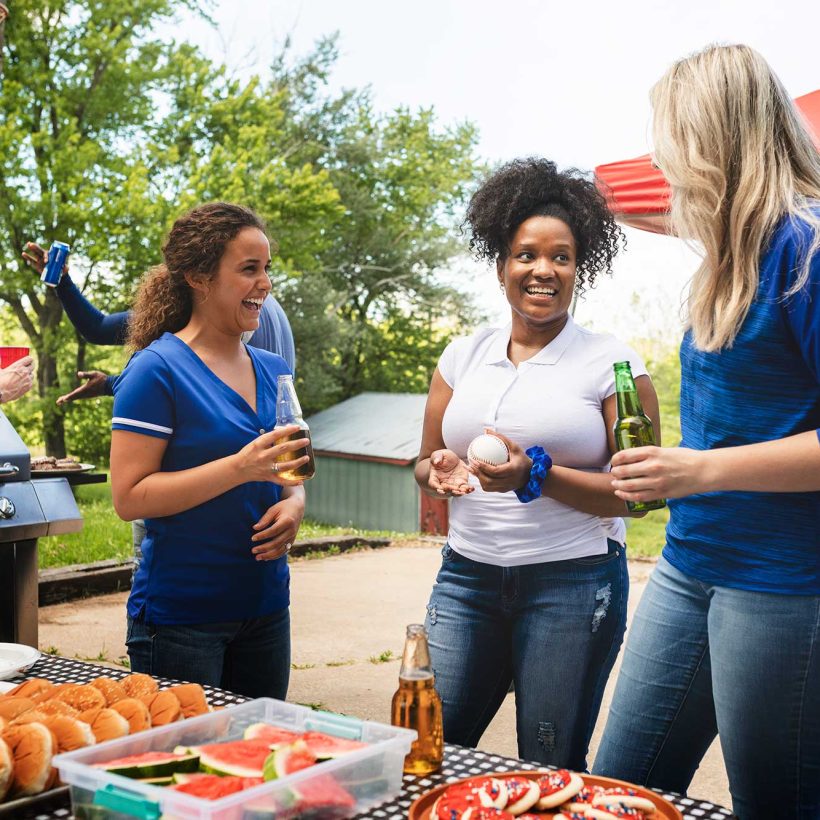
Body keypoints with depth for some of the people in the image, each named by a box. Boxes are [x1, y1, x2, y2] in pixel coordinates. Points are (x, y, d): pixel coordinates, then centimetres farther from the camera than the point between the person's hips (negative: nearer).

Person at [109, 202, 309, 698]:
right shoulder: (158, 369, -13)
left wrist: (293, 505, -5)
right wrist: (241, 467, -25)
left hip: (265, 609, 7)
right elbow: (129, 497, -17)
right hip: (180, 617, -6)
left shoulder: (274, 371, 8)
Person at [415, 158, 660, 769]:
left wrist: (536, 476, -19)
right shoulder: (463, 357, 9)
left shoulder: (612, 363, -2)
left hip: (574, 583, -3)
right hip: (467, 576, 3)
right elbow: (425, 463, 16)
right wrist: (441, 471, -8)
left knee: (552, 772, 5)